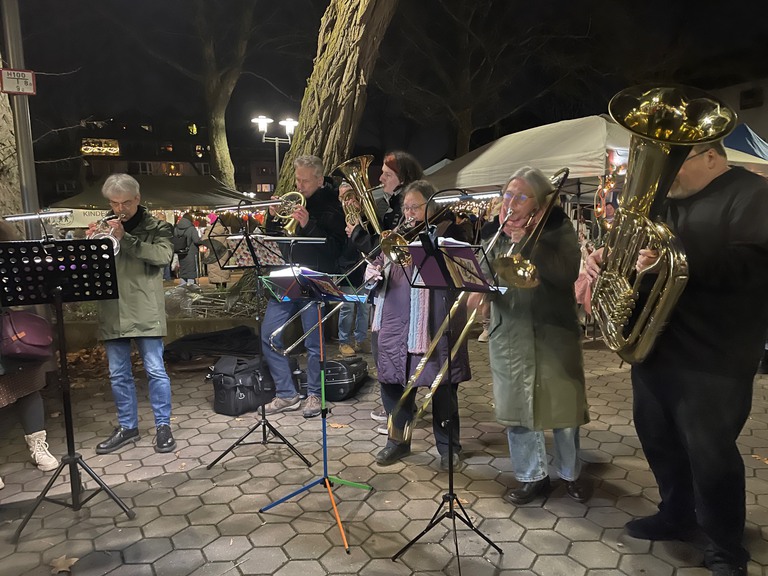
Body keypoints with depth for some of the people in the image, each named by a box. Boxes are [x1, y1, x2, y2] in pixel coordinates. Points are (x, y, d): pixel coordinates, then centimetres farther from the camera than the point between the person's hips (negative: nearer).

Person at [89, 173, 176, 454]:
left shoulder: (156, 227, 3)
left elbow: (163, 255, -16)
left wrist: (124, 238, -21)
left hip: (145, 311, -4)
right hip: (112, 312, 4)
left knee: (155, 370, -1)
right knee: (118, 374, 11)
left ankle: (163, 425, 12)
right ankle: (127, 427, 24)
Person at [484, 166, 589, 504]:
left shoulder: (557, 228, -3)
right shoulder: (498, 232, 6)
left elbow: (568, 271, -18)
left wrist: (526, 242, -21)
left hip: (554, 333, -2)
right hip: (509, 336, 3)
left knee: (563, 408, 8)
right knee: (516, 410, 8)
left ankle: (569, 473, 32)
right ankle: (532, 477, 28)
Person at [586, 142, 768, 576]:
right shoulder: (665, 198, 15)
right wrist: (605, 256, -5)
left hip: (712, 359, -7)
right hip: (653, 346, 8)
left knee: (711, 455, 2)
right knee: (659, 440, 17)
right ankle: (676, 515, 38)